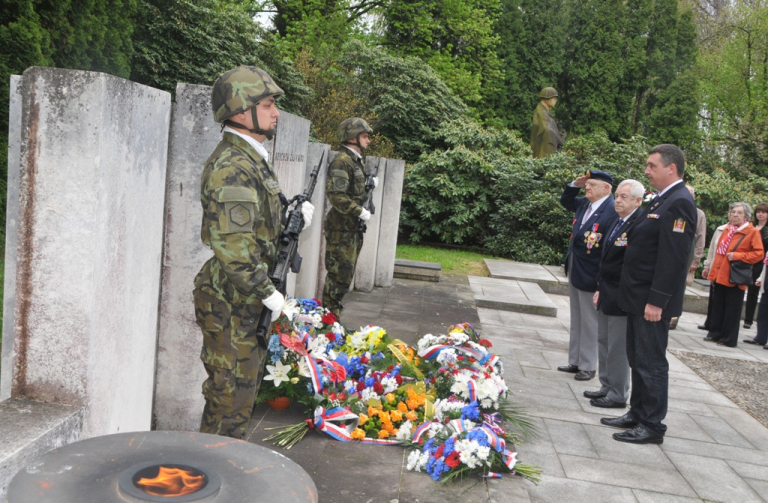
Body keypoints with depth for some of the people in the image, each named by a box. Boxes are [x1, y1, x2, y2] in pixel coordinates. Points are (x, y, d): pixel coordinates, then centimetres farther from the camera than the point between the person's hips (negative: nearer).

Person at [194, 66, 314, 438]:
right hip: (231, 300, -10)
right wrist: (267, 292, -22)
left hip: (249, 298, 10)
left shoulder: (252, 160, 13)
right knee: (230, 391, 2)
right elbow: (232, 244, -27)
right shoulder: (230, 167, -20)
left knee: (246, 383, 21)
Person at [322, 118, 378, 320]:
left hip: (353, 228, 10)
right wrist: (360, 211, -23)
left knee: (345, 275, 14)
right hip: (341, 229, -10)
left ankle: (333, 317, 23)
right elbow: (335, 194, -25)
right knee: (340, 274, -6)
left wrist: (370, 185, 10)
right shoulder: (341, 162, -15)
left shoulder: (356, 161, 17)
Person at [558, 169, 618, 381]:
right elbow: (565, 202, 26)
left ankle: (587, 366, 18)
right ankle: (575, 361, 30)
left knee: (589, 323, 5)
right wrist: (574, 185, 5)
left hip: (591, 277, -9)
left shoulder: (612, 211, -21)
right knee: (576, 321, 18)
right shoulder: (584, 204, 4)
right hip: (575, 272, 9)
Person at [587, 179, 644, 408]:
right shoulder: (619, 223, 12)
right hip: (607, 295, 10)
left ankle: (618, 395, 13)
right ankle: (607, 387, 30)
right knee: (604, 344, 17)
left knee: (618, 348, 1)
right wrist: (601, 288, 13)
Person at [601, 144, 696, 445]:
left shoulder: (679, 203, -17)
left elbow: (673, 257, -22)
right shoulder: (661, 200, 13)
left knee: (651, 362, 0)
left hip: (652, 300, -10)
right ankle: (637, 414, 29)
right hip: (637, 297, 10)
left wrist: (656, 301, -23)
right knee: (638, 359, 17)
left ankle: (652, 426, 12)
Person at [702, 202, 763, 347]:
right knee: (717, 307, 10)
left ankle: (729, 339, 9)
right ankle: (715, 333, 20)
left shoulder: (753, 232, -4)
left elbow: (759, 254, -9)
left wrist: (737, 256, -16)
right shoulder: (726, 230, 14)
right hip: (719, 275, 6)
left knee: (732, 309, 1)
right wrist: (712, 268, 17)